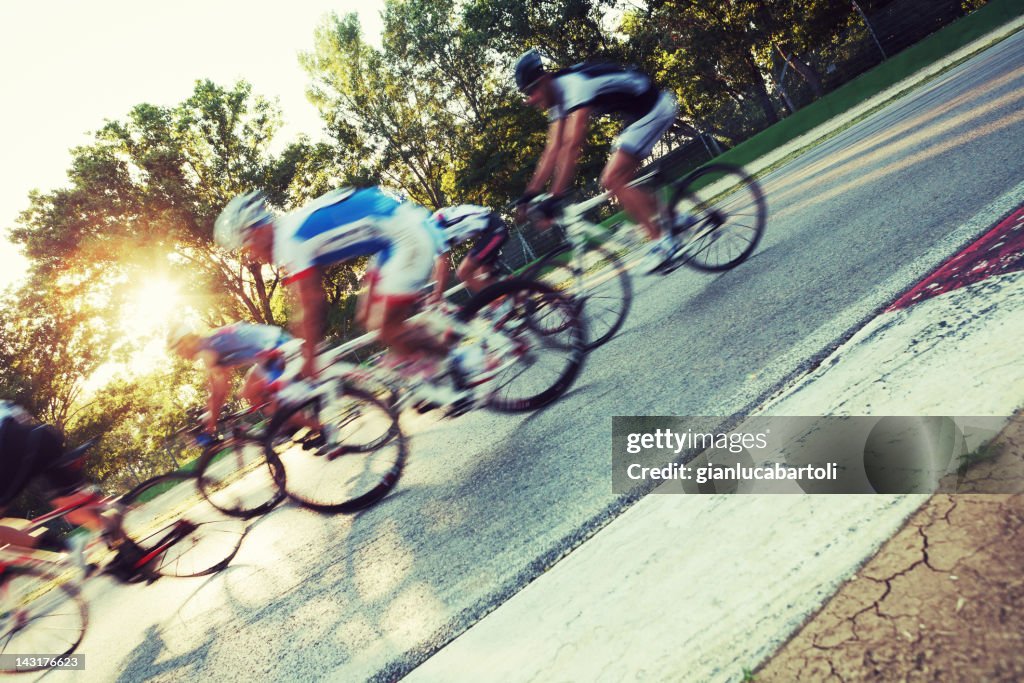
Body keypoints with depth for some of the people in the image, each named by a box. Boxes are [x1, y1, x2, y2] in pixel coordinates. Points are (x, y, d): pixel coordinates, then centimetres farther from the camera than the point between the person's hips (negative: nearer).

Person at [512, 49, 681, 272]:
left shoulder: (575, 86, -25)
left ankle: (664, 240, -12)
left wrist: (555, 197, -35)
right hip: (638, 113, 10)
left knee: (612, 180, -16)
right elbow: (553, 150, 3)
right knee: (621, 181, 7)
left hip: (654, 107, -10)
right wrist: (531, 193, -2)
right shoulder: (557, 97, 4)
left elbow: (572, 146, -33)